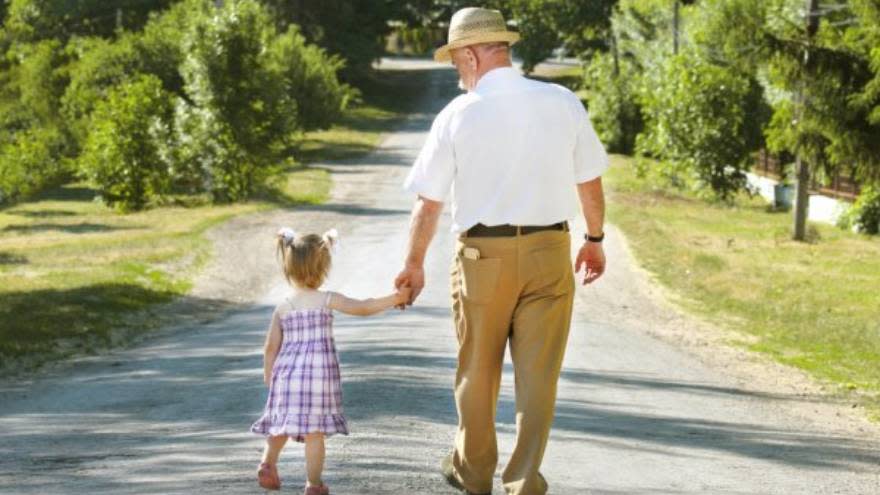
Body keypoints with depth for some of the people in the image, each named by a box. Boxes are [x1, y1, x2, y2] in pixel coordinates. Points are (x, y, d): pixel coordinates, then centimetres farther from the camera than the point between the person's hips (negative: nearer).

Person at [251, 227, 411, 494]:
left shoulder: (282, 308, 4)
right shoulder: (327, 300, -6)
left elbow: (271, 347, 6)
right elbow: (363, 307, -9)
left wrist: (269, 378, 16)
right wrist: (394, 299, -1)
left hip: (287, 372, 3)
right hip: (318, 371, -3)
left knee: (283, 422, 17)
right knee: (314, 431, 0)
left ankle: (268, 461, -2)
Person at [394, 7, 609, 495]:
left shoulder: (458, 114, -6)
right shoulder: (563, 103, -1)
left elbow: (428, 202, 0)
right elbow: (590, 184, 6)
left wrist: (413, 263, 12)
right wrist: (594, 239, 21)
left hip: (483, 254, -1)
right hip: (549, 252, 1)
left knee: (477, 373, 15)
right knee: (537, 373, 5)